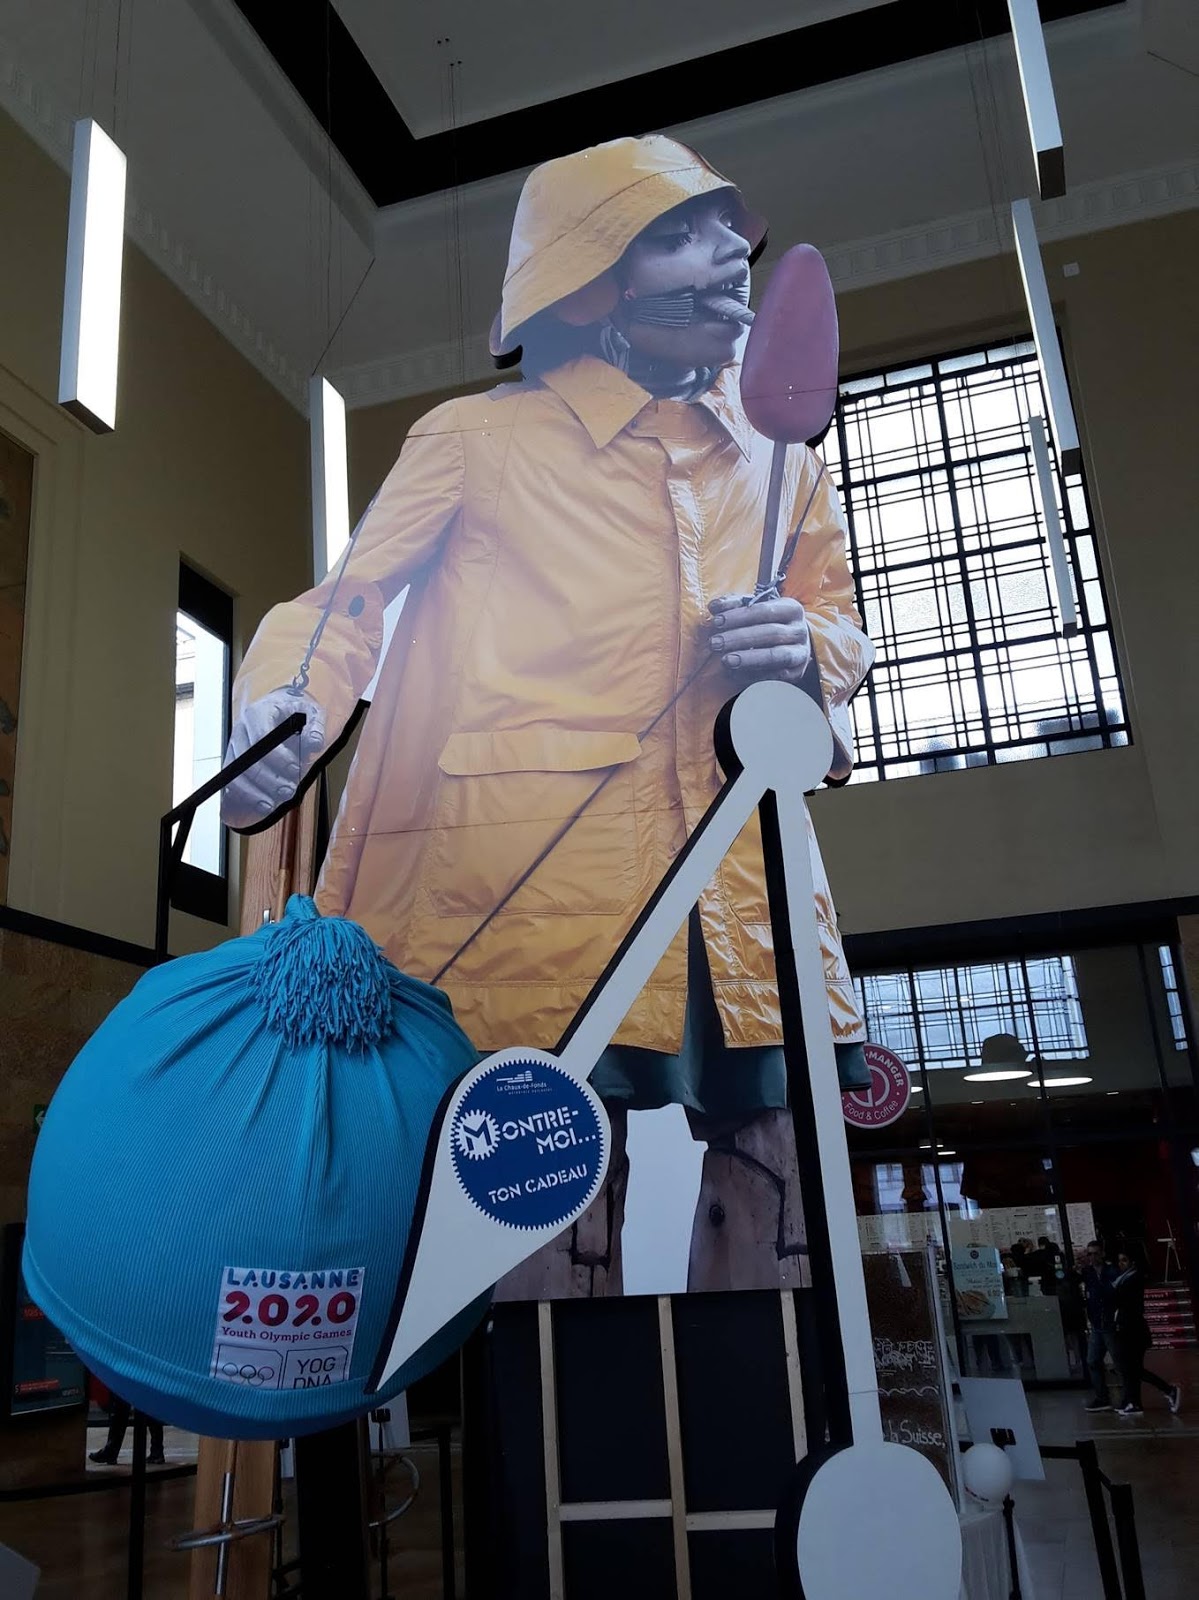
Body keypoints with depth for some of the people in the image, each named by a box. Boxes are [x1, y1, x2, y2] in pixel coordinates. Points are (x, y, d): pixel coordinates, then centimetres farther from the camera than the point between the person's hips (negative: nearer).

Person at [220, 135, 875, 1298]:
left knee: (777, 1266, 6)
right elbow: (345, 602, 6)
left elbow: (840, 617, 26)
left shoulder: (780, 456, 21)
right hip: (536, 892, -4)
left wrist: (805, 654, 1)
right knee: (558, 1258, -4)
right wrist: (280, 712, -16)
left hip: (749, 908, 5)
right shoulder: (480, 438, 8)